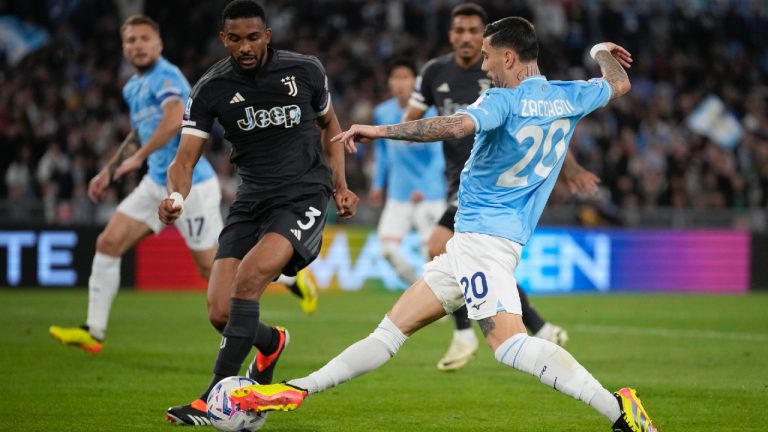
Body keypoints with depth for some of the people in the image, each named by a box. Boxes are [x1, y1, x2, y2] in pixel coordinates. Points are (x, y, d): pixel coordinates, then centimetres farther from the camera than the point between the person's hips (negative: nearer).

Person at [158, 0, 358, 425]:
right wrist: (176, 197, -30)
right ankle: (270, 342, 33)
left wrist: (340, 186, 8)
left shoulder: (305, 71, -2)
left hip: (304, 196, -3)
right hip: (251, 200, 3)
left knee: (248, 279, -27)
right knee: (222, 311, -6)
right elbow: (184, 159, -8)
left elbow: (329, 124, 17)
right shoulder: (211, 89, -3)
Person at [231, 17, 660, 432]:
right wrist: (602, 52, 49)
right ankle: (298, 391, 13)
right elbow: (620, 84, 28)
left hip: (483, 234, -11)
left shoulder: (504, 101, -13)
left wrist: (379, 130, -28)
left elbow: (455, 126, -32)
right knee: (395, 326, 10)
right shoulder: (567, 98, 10)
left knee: (509, 342, -26)